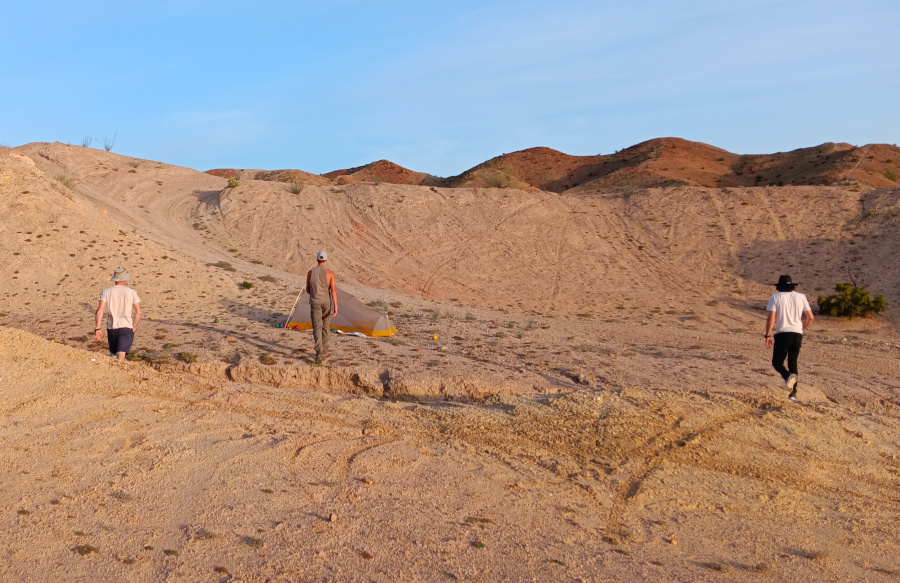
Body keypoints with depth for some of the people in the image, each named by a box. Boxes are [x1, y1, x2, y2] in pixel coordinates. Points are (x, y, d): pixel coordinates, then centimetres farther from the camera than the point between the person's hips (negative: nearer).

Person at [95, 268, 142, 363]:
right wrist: (134, 326, 13)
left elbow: (100, 310, -6)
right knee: (121, 357, -13)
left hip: (111, 327, 2)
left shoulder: (106, 292, 4)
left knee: (113, 354, 20)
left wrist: (97, 328, -5)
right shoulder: (131, 292, 2)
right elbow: (138, 312, 0)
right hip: (126, 327, -2)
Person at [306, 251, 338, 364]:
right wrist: (336, 306, -16)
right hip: (327, 302, 0)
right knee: (325, 327, 16)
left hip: (315, 303, 0)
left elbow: (308, 290, 10)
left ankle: (319, 353, -22)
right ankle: (324, 352, 24)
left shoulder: (311, 272, 0)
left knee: (317, 328, -3)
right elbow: (333, 290, -15)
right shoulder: (330, 273, -7)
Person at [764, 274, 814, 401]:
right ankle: (793, 393, 10)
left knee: (777, 362, 5)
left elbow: (771, 318, -10)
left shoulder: (775, 297, -1)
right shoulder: (801, 297, 8)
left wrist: (767, 335, -3)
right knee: (793, 363, 14)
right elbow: (810, 317, 7)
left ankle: (788, 376, -27)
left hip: (782, 334, -4)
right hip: (797, 334, 4)